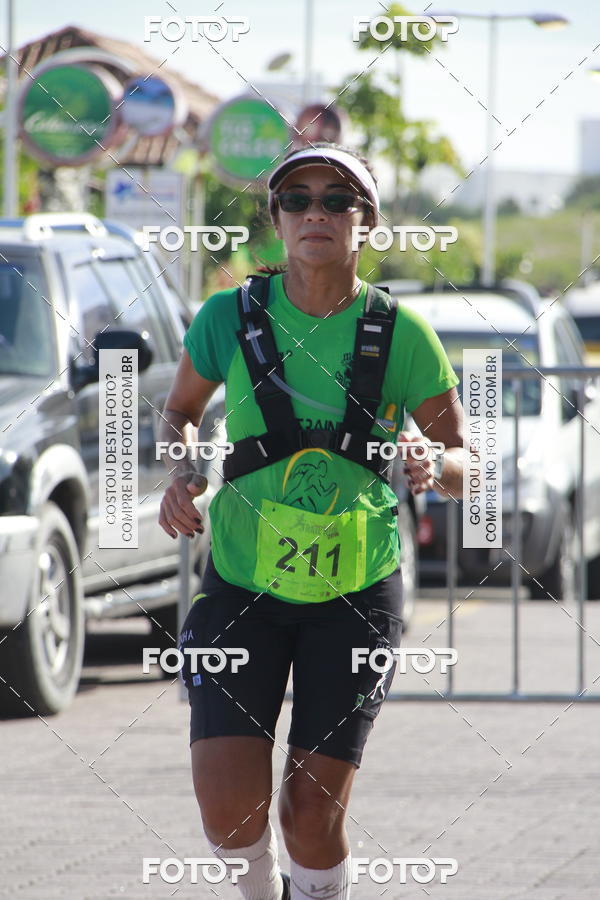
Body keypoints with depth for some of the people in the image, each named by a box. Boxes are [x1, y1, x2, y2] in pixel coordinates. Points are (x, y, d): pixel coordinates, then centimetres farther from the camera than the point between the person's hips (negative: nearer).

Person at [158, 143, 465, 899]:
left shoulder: (401, 335, -9)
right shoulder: (230, 318, -8)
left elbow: (465, 466, 0)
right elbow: (180, 410, 11)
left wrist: (433, 466, -24)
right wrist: (180, 472, -10)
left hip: (356, 592, 0)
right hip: (242, 585, 0)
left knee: (312, 818, -4)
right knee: (229, 812, -11)